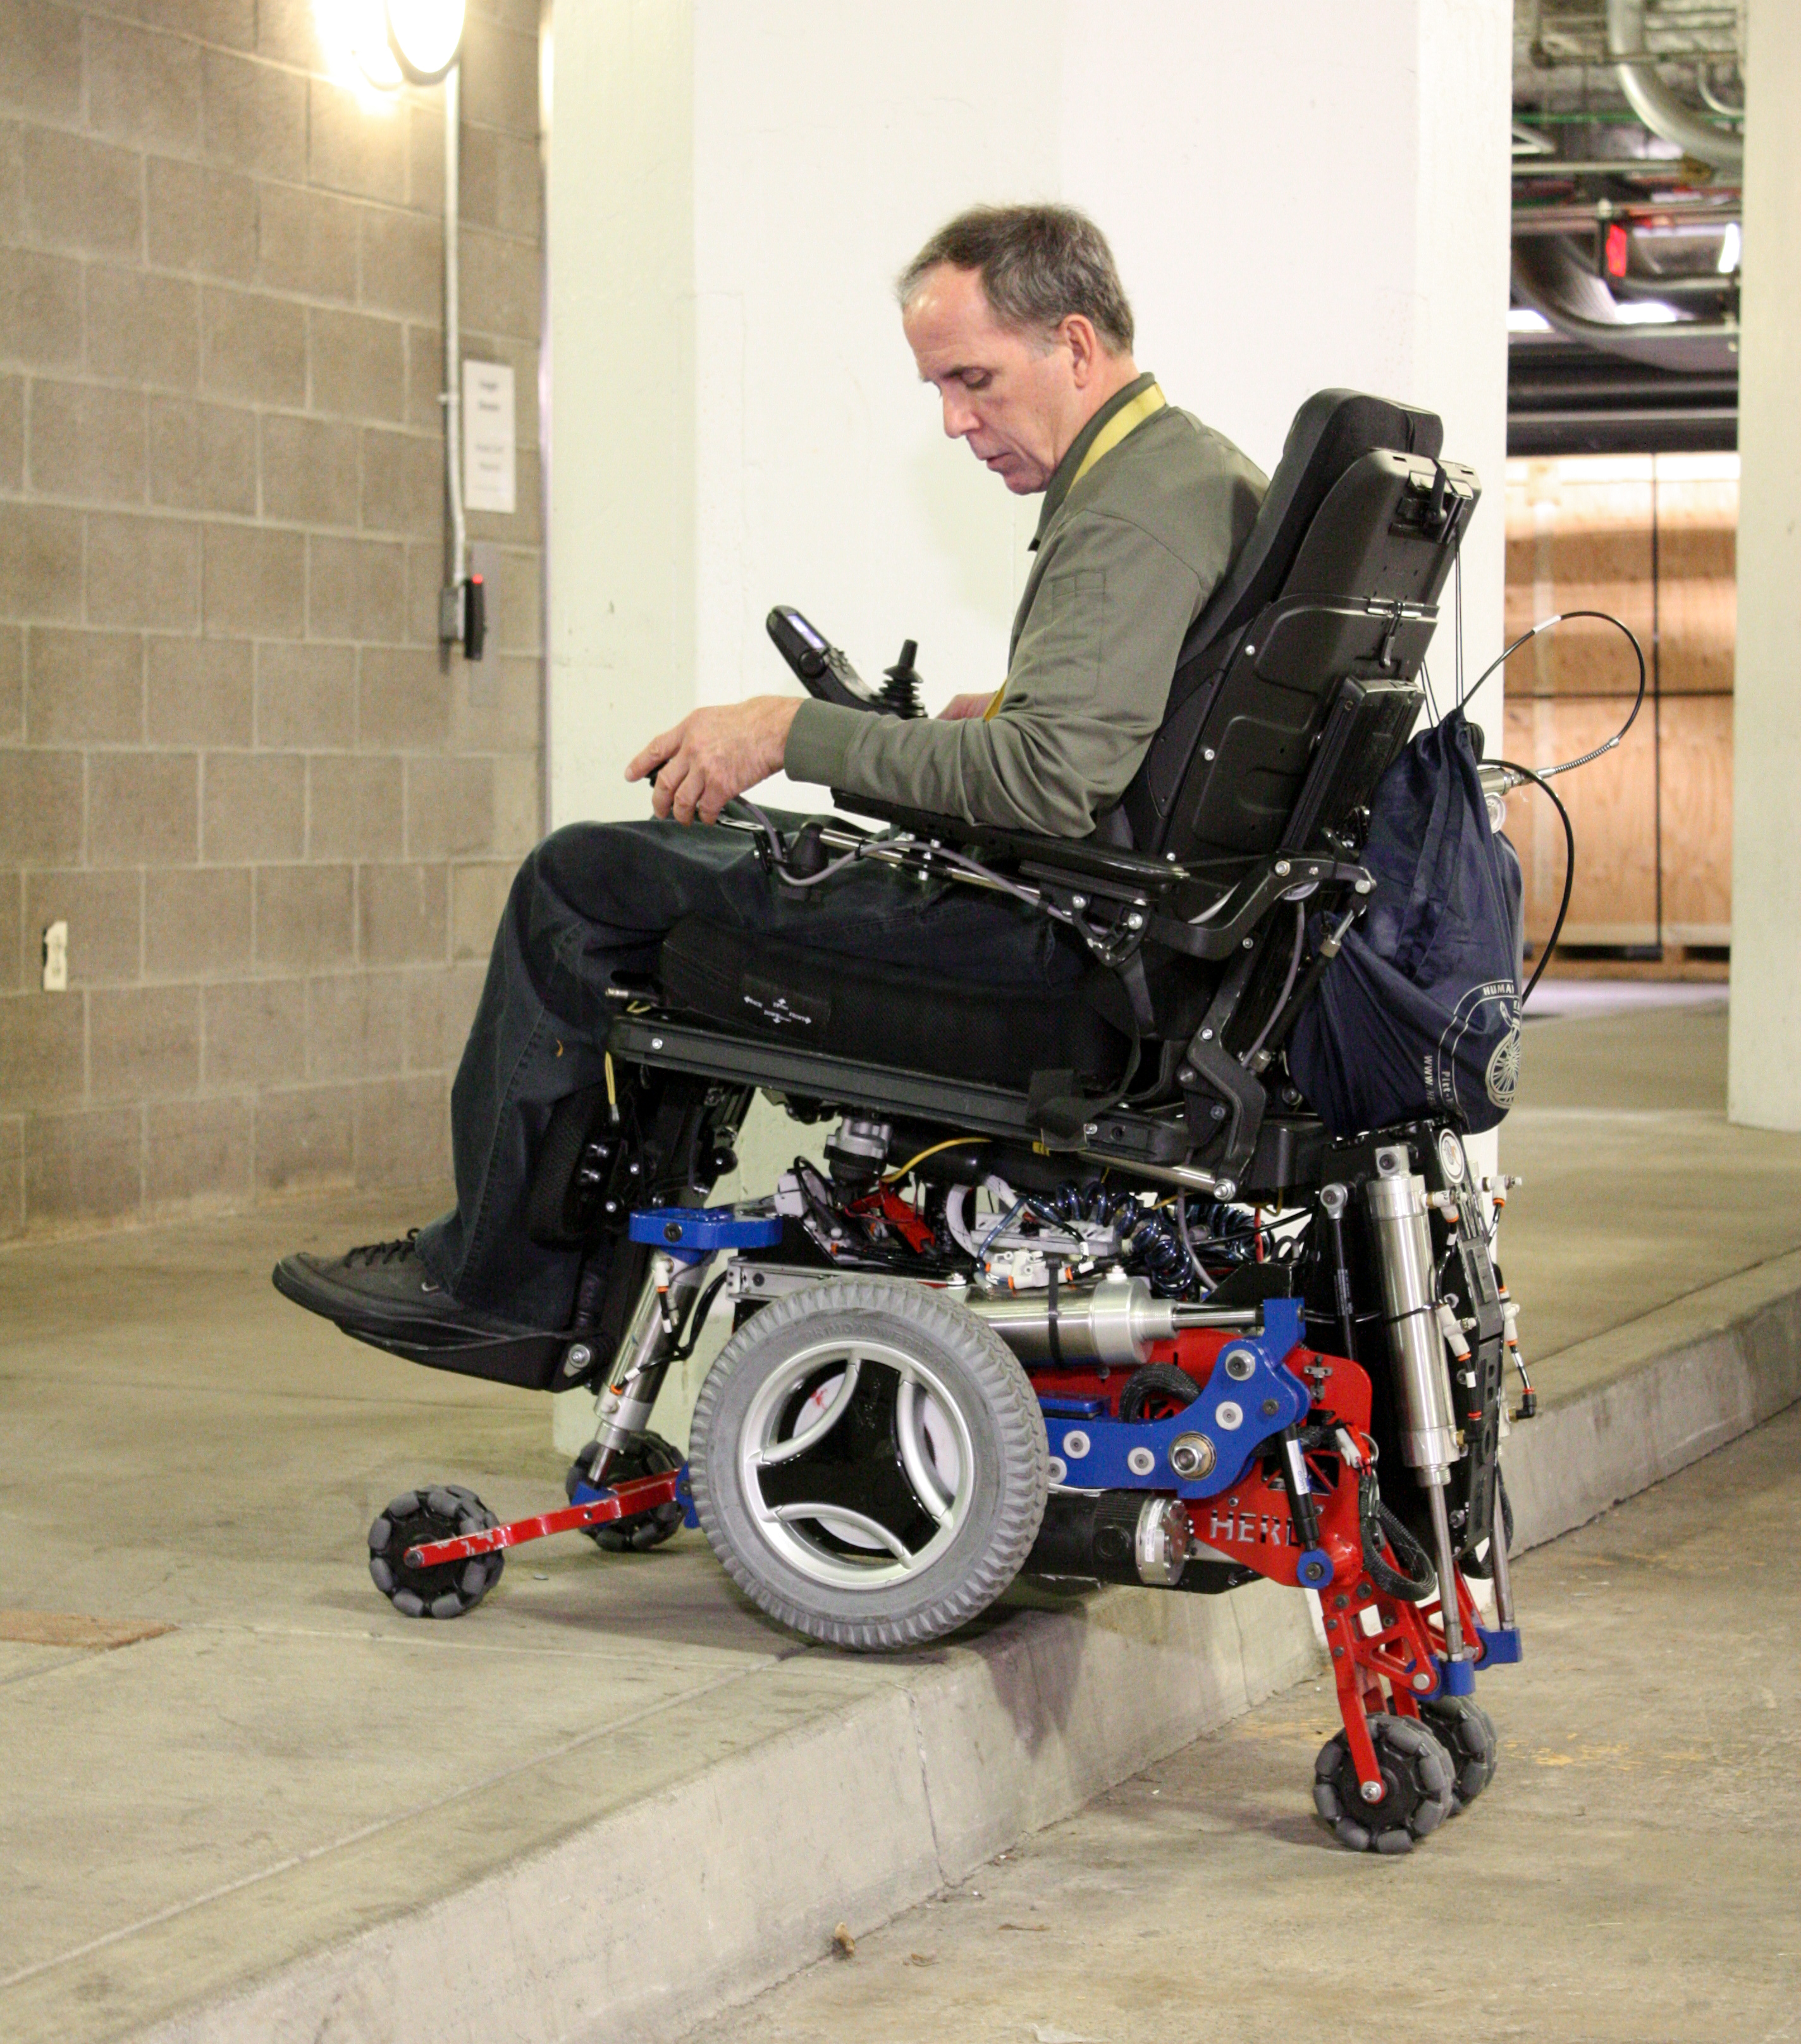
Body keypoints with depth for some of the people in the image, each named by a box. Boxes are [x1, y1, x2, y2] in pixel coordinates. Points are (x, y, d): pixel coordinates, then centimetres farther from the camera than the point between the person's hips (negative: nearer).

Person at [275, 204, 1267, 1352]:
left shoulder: (1135, 515, -20)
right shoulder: (1201, 468, 12)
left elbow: (1049, 782, -31)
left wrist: (793, 732, -24)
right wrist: (996, 716, 12)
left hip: (1049, 925, -11)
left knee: (581, 880, -2)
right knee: (668, 863, 25)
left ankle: (494, 1273, 10)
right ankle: (604, 1290, 26)